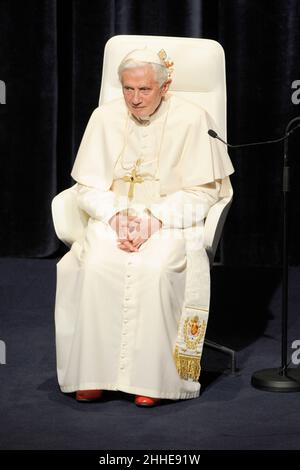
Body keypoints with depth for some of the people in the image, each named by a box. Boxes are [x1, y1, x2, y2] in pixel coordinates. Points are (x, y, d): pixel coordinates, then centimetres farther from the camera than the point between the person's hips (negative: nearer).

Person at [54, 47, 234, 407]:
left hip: (171, 221, -2)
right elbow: (88, 187, 5)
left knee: (154, 269, -34)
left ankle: (149, 377, -24)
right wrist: (116, 216, -14)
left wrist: (154, 219, -17)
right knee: (96, 265, -29)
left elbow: (202, 191, -5)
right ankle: (93, 373, -20)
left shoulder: (192, 119, -6)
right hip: (113, 216, 3)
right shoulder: (105, 117, 3)